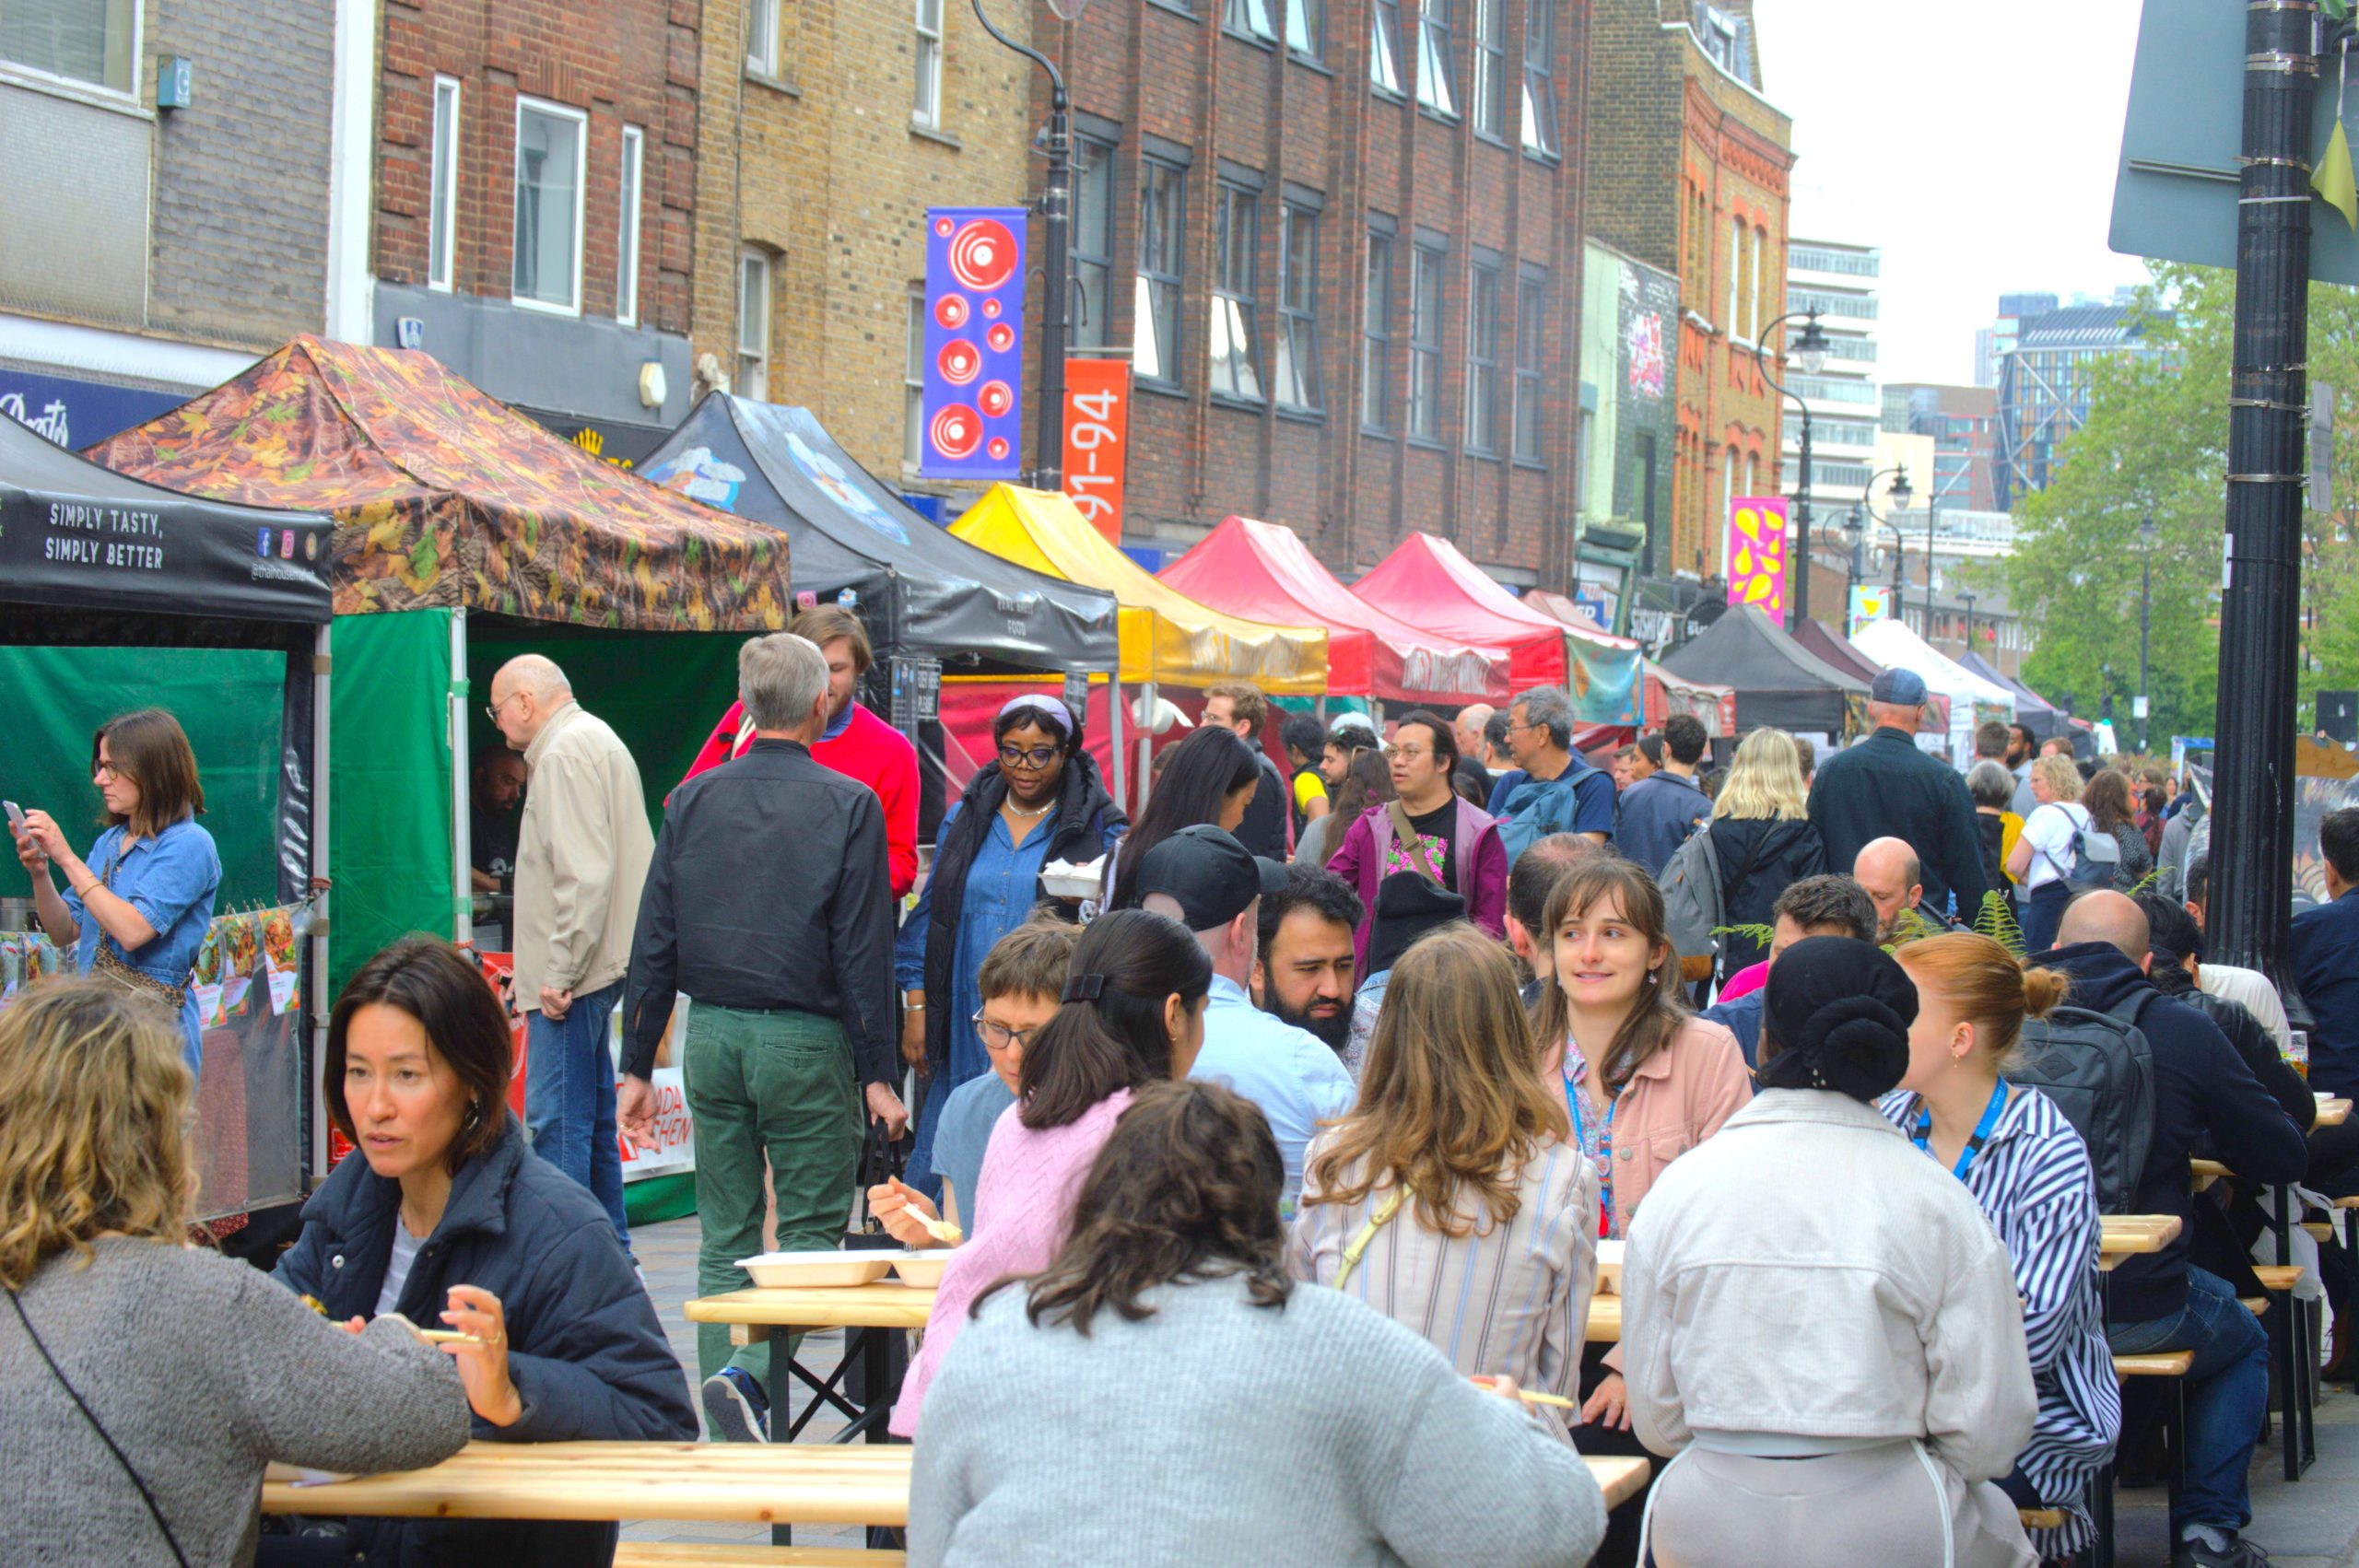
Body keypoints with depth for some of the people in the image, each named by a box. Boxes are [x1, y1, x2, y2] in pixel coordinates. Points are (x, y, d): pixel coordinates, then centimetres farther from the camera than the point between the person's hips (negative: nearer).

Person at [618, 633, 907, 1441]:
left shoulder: (693, 800, 5)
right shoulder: (848, 805, -6)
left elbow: (654, 943, 6)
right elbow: (864, 952, -8)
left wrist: (638, 1066, 11)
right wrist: (878, 1076, -4)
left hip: (712, 1036, 4)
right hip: (806, 1040, -4)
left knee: (725, 1239, 11)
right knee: (810, 1227, 5)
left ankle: (731, 1445, 12)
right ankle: (749, 1373, -19)